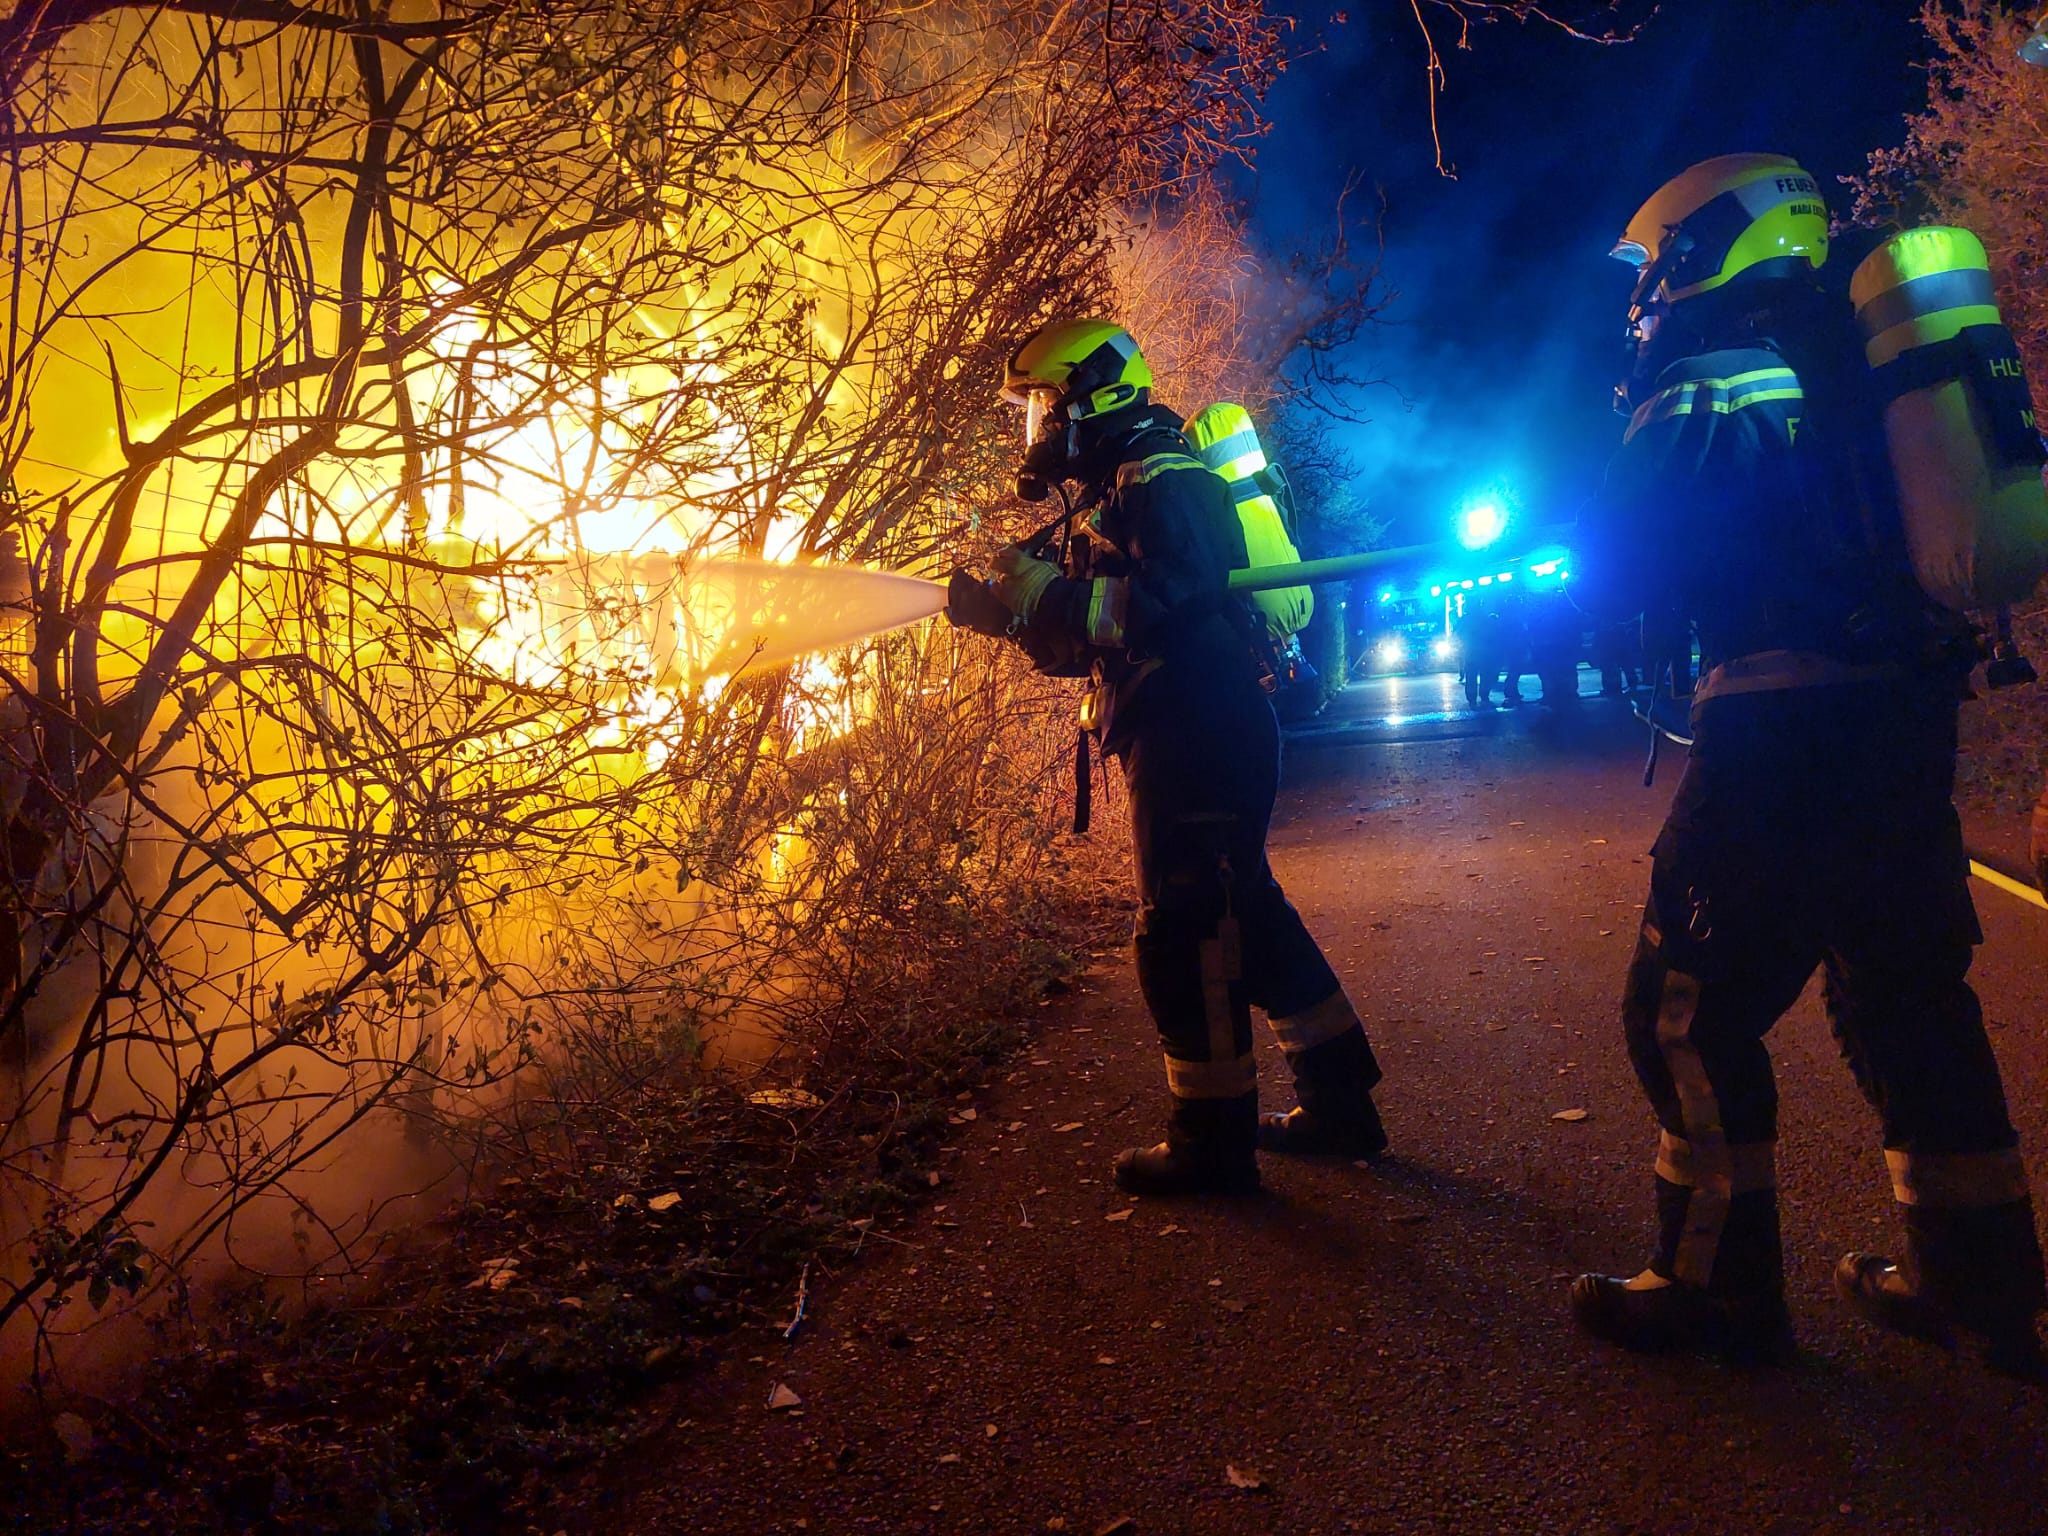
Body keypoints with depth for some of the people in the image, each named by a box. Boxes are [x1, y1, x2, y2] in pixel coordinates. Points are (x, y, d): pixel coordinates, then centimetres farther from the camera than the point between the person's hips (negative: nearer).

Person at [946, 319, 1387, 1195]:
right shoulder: (1124, 490, 21)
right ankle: (1340, 1103, 25)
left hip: (1197, 738, -11)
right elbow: (1089, 641, 21)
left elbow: (1168, 606, -28)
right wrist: (1003, 611, 7)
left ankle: (1212, 1143, 8)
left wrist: (1047, 592, -22)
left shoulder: (1158, 481, -11)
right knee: (1244, 915, 15)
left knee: (1184, 933, -4)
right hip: (1203, 736, 11)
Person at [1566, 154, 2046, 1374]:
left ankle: (1722, 1287, 10)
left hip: (1789, 733, -8)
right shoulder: (1847, 360, 16)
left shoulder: (1710, 389, -7)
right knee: (1908, 997, 18)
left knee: (1689, 1011, 2)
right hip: (1910, 714, 9)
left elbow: (1620, 575, -7)